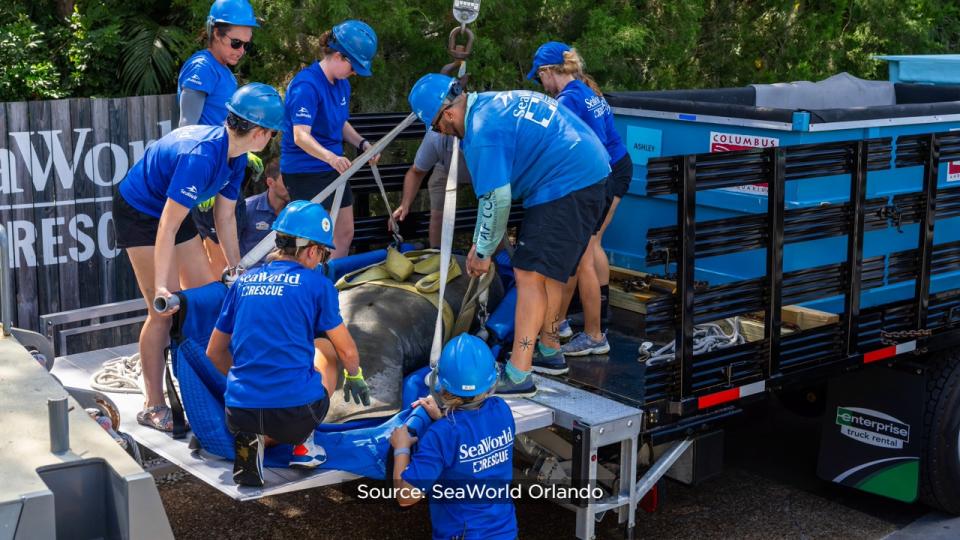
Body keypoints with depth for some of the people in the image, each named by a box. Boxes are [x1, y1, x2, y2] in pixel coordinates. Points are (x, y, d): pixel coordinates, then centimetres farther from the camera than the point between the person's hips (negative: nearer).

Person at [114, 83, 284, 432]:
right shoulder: (201, 155, -35)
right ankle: (153, 407, -2)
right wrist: (161, 286, -35)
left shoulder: (235, 156, -7)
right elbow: (168, 226, -35)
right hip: (138, 213, -9)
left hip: (172, 209, 9)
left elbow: (225, 217, 4)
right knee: (165, 310, -12)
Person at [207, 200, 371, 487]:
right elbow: (347, 351, 9)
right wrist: (355, 376, 32)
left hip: (240, 410, 3)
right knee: (326, 348, 26)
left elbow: (214, 352, 19)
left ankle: (253, 439, 2)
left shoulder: (243, 281, 11)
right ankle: (303, 443, 10)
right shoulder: (316, 284, -1)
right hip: (296, 410, -3)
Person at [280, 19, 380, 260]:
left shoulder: (342, 83, 7)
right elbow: (300, 135, -30)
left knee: (345, 234, 14)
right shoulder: (307, 85, -21)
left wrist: (361, 143, 1)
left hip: (333, 169, 9)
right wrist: (331, 157, -46)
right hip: (305, 171, -9)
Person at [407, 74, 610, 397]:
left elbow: (496, 199, -17)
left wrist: (483, 252, -3)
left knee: (529, 274, -12)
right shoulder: (491, 103, 16)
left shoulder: (483, 132, -17)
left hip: (565, 186, -11)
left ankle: (517, 376, -16)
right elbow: (495, 187, 22)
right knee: (549, 271, 20)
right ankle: (549, 352, 34)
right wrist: (479, 244, 23)